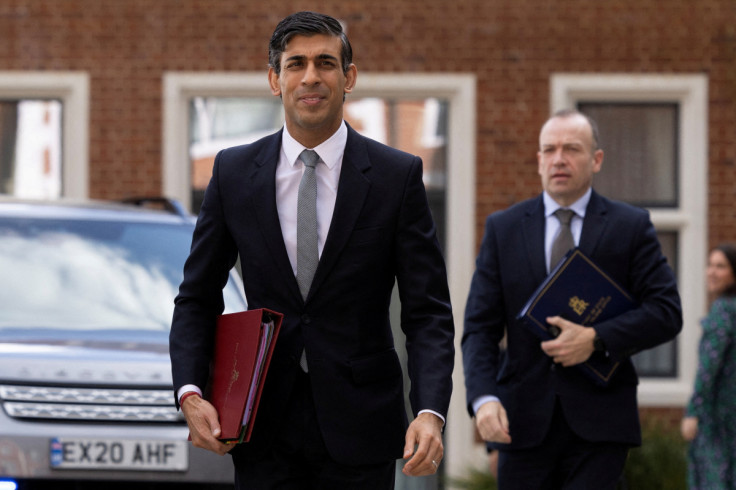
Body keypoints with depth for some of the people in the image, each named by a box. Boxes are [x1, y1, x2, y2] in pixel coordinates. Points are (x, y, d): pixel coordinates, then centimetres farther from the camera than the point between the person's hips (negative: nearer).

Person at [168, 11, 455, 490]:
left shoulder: (398, 176, -2)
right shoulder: (234, 172, 4)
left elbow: (429, 311, -3)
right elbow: (197, 298, 10)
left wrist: (430, 412, -19)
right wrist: (190, 393, -7)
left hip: (359, 425, -1)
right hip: (265, 426, 1)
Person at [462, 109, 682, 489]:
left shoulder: (631, 227, 6)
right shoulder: (502, 228, 9)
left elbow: (666, 312, -1)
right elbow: (479, 327, 3)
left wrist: (596, 339, -16)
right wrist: (483, 398, -14)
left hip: (598, 426, -2)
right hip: (524, 423, 2)